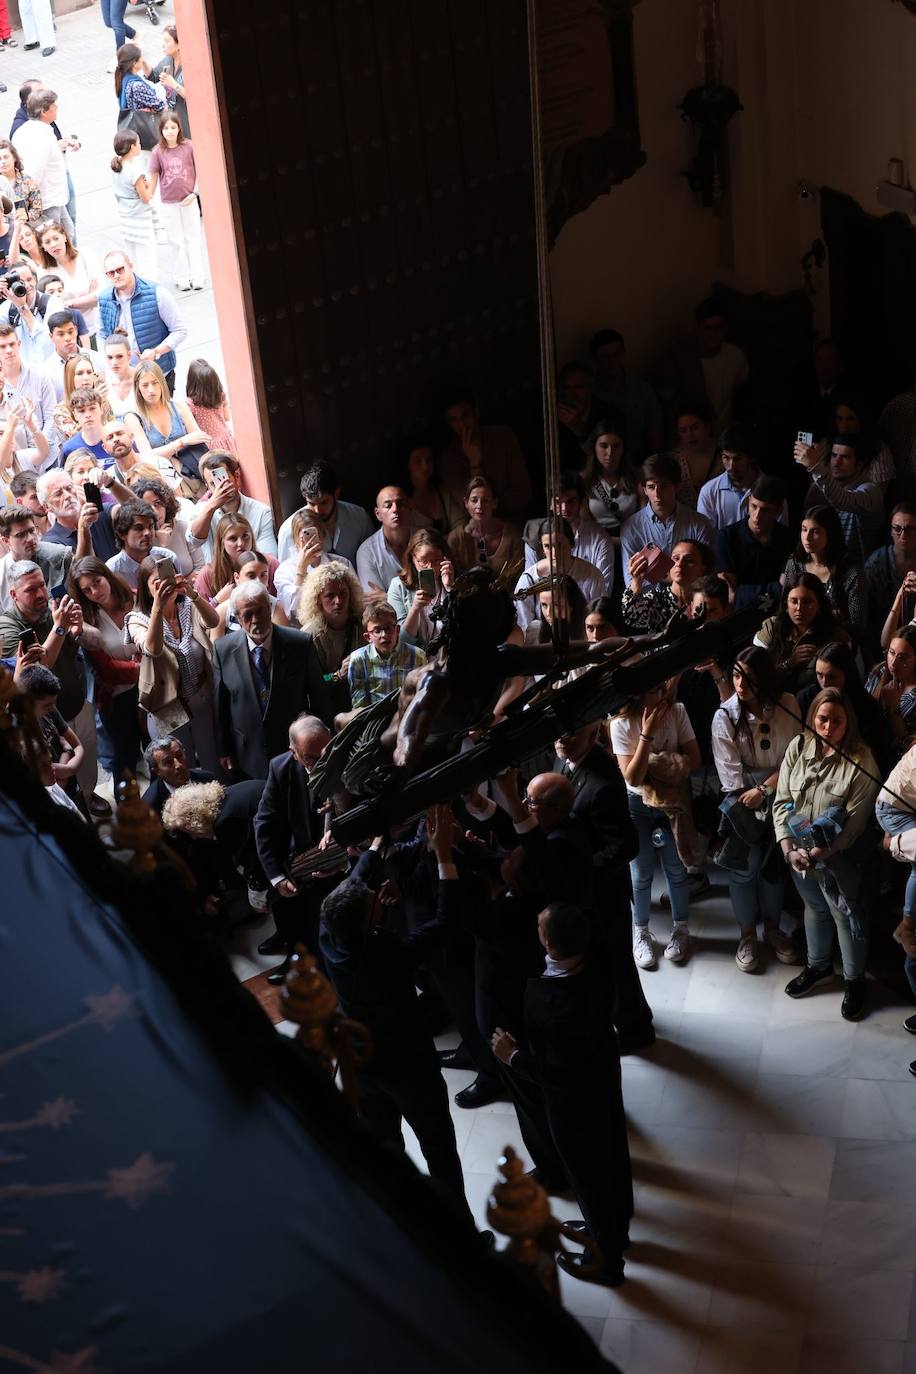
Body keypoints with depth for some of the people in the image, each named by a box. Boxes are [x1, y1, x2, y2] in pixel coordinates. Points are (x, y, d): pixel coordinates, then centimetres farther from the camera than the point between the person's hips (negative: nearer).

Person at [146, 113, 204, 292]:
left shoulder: (188, 147, -10)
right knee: (177, 241, 9)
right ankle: (182, 278, 19)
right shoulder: (158, 152, -8)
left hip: (189, 200, 0)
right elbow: (153, 177, -2)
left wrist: (195, 193, -10)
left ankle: (197, 277, 14)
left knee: (193, 238, 7)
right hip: (169, 203, 1)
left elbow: (199, 170, -3)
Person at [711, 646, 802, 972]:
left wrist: (764, 790, -15)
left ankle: (772, 928, 33)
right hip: (743, 801, -2)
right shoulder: (725, 716, -15)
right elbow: (731, 773, -15)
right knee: (744, 866, 4)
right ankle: (747, 935, 22)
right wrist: (748, 801, -17)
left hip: (778, 795, 2)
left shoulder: (787, 705, -10)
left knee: (774, 863, 14)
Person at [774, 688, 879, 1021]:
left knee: (847, 918, 11)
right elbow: (782, 800, -5)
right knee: (814, 907, 25)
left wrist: (821, 852, -26)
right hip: (799, 852, 4)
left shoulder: (860, 759, -20)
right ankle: (819, 966, 47)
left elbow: (856, 819, -20)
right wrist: (788, 848, -16)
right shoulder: (798, 747, -8)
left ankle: (855, 980, 33)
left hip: (841, 856, -4)